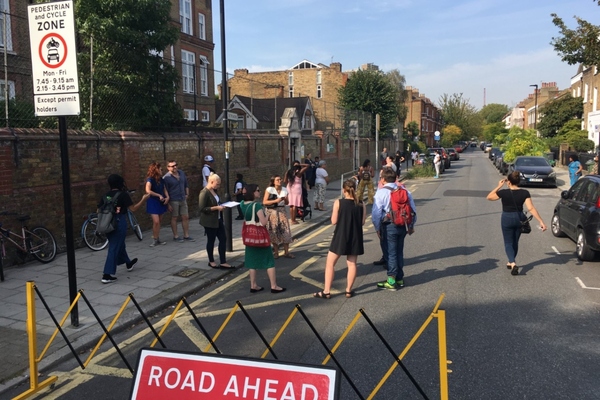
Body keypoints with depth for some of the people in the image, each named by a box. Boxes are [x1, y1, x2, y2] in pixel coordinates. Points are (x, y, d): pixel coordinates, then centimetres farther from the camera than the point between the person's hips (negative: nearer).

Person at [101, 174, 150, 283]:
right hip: (119, 223, -7)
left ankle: (128, 263, 45)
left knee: (119, 244, 24)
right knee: (114, 248, -3)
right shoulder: (123, 194, -12)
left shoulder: (106, 195, 5)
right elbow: (133, 208, -12)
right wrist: (143, 199, -3)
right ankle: (107, 275, -5)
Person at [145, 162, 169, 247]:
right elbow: (148, 190, -27)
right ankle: (155, 240, 1)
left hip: (161, 202, 7)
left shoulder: (161, 179, 7)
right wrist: (159, 195, -20)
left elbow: (164, 189, 17)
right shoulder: (150, 179, -14)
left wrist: (167, 197, -2)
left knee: (160, 221, 10)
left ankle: (157, 239, 19)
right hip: (153, 202, -7)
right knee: (156, 221, -12)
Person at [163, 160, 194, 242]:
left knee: (186, 217, 8)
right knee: (174, 218, 5)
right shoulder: (166, 178, -12)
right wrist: (168, 204, -13)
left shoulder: (182, 173, 6)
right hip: (173, 201, -6)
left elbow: (186, 185, 19)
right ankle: (175, 236, 17)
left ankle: (186, 236, 18)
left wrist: (187, 194, 10)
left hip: (183, 199, 6)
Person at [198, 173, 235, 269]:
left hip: (218, 220, 8)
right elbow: (202, 208, -23)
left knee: (223, 239, 6)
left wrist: (221, 206, 2)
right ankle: (211, 262, 25)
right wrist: (216, 208, -23)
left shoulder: (214, 191, 8)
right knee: (211, 241, 7)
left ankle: (223, 262, 12)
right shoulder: (204, 193, -19)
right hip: (209, 221, -8)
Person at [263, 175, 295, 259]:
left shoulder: (285, 190, 4)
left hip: (282, 211, 3)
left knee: (286, 230, -4)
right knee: (274, 232, 1)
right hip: (272, 212, -3)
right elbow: (264, 202, -12)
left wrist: (285, 200, -9)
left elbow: (287, 203, 14)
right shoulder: (269, 189, -9)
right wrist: (276, 200, -20)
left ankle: (286, 252, 6)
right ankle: (276, 252, 14)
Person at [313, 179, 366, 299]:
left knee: (330, 263, 7)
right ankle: (348, 290, 18)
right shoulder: (361, 204, -3)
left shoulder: (338, 203, -12)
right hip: (355, 237, 3)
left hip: (340, 237, -3)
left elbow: (334, 221, -8)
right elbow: (362, 222, 3)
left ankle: (326, 291, 8)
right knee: (352, 264, 13)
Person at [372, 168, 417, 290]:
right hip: (402, 226, 6)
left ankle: (391, 281, 6)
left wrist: (377, 228, -5)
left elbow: (376, 213, -15)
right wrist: (411, 225, 18)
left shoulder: (381, 192, -12)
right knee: (399, 252, 17)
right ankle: (400, 279, 26)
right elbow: (413, 209, 8)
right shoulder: (404, 190, 4)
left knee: (390, 253, 2)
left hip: (388, 227, -6)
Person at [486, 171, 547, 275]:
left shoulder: (504, 192, -16)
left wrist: (499, 186, 1)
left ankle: (513, 264, -16)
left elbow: (489, 197, -2)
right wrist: (541, 221, -13)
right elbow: (531, 208, -14)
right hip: (519, 219, 4)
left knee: (508, 243, 5)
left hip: (507, 219, -4)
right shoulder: (525, 193, -8)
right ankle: (511, 262, 37)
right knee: (515, 242, 21)